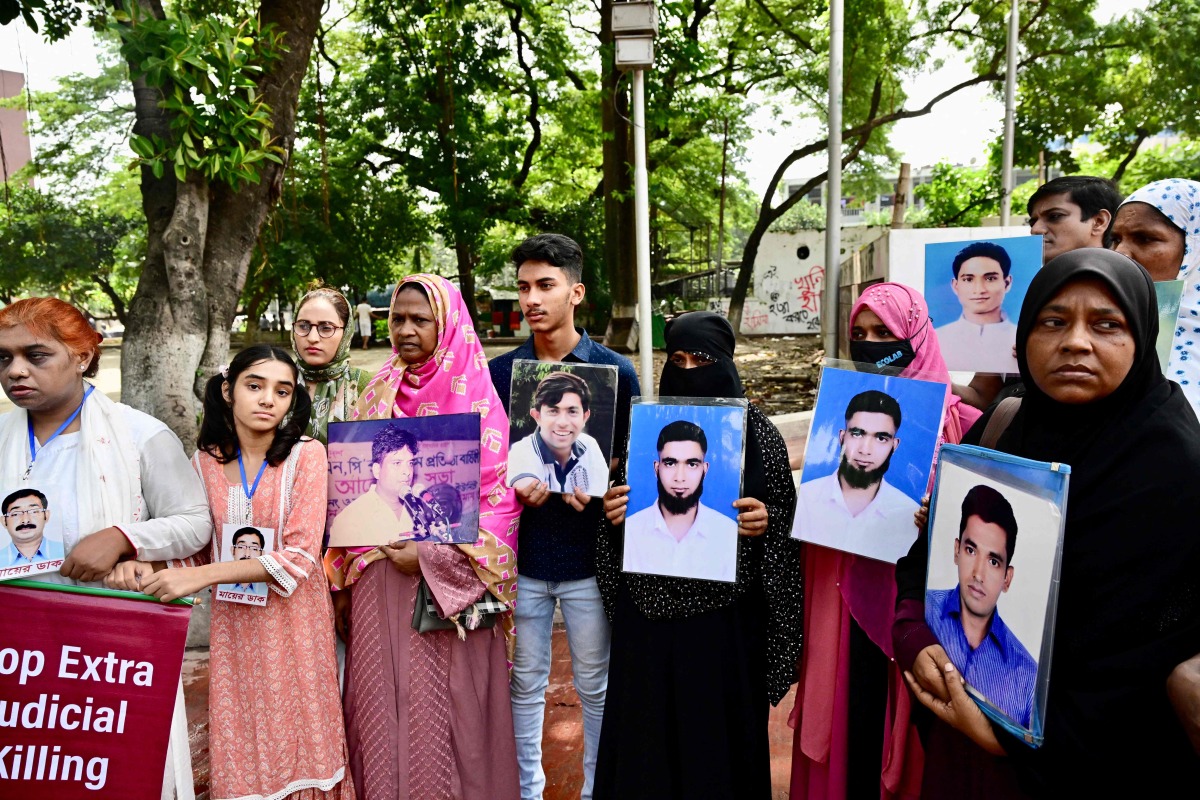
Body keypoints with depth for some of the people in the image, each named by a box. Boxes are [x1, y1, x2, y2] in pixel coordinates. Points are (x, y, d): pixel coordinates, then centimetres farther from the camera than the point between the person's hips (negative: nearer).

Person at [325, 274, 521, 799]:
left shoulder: (474, 395, -5)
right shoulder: (380, 391, 9)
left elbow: (498, 498, -10)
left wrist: (431, 555, -17)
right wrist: (345, 574, 7)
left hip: (448, 586, -4)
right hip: (380, 574, 4)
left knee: (443, 708, 4)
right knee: (383, 701, 12)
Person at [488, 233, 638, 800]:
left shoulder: (614, 372, -2)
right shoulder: (499, 372, 2)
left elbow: (632, 460, 2)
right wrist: (512, 487, -13)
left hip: (588, 556, -1)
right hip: (521, 553, 2)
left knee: (596, 685, 14)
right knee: (525, 684, 15)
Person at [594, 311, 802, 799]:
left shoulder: (757, 432, -2)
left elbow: (784, 525, 3)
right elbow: (620, 517, 10)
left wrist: (764, 520, -18)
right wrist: (613, 514, -10)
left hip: (727, 618, -2)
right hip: (650, 613, 2)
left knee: (721, 736, 12)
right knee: (647, 738, 13)